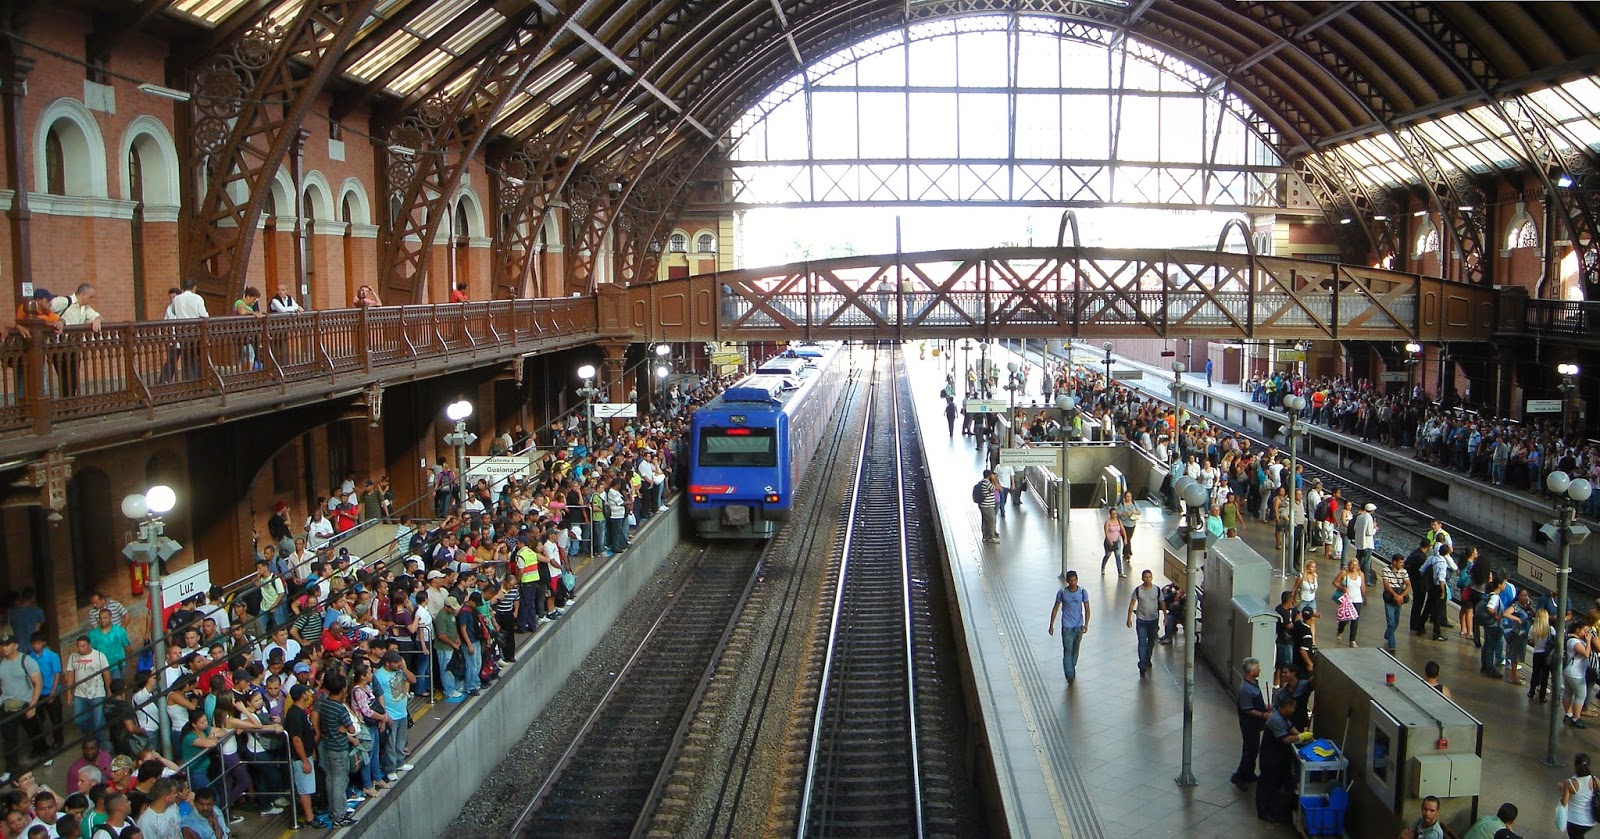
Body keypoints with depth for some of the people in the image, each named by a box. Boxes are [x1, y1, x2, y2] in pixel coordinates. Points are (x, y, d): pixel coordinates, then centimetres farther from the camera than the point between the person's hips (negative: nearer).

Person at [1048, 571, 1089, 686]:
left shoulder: (1083, 592, -6)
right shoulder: (1062, 592, -9)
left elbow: (1087, 609, -4)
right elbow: (1055, 608, -1)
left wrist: (1086, 624, -17)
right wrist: (1051, 625, -1)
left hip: (1079, 626, 2)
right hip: (1067, 627, -2)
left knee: (1075, 650, 15)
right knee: (1068, 650, -9)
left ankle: (1072, 669, 36)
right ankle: (1070, 675, -11)